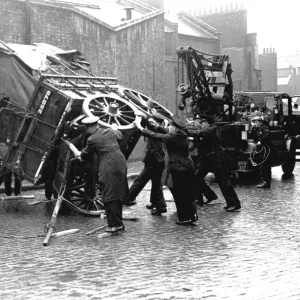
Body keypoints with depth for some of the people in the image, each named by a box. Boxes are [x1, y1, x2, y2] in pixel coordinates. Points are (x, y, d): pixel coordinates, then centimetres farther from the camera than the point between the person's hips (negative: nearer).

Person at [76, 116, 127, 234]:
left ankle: (115, 224, -1)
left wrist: (80, 156, 29)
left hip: (109, 169, -7)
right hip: (121, 165, 7)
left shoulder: (92, 139, -8)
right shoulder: (110, 132, 9)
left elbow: (86, 155, 8)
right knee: (117, 196, 16)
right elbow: (119, 135, 33)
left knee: (109, 198, 0)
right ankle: (118, 223, 23)